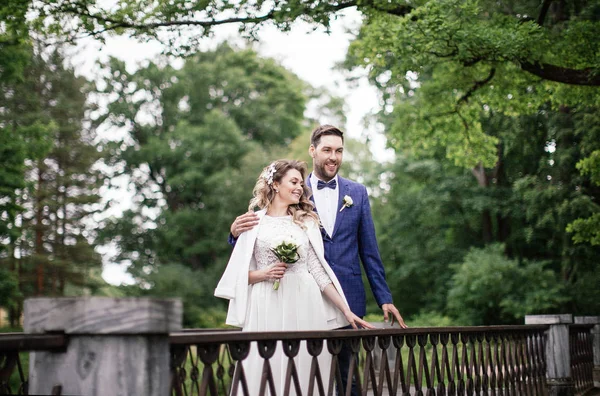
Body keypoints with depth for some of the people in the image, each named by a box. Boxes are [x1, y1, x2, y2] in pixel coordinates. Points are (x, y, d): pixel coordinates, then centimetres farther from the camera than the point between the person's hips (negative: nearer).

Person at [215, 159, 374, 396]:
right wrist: (264, 274, -12)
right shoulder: (254, 221, 7)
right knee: (265, 370, -2)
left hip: (303, 306, 1)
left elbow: (318, 270, 7)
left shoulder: (307, 222, 11)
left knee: (303, 369, -1)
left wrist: (347, 311, 2)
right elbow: (240, 274, 7)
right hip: (266, 308, -1)